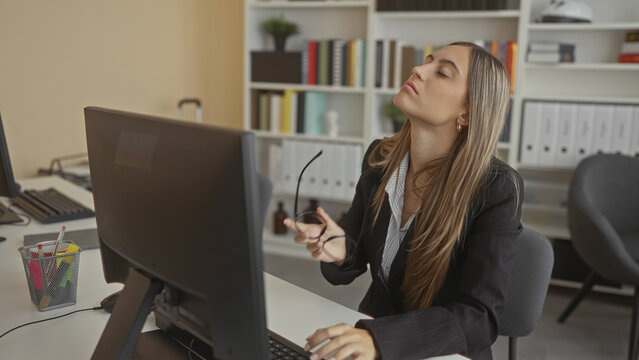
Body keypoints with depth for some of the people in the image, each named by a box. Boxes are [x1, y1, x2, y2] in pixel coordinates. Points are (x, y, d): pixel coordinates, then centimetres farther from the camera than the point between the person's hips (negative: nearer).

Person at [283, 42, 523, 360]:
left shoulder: (497, 189, -18)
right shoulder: (380, 159, -4)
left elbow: (479, 319, -23)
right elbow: (350, 265, 5)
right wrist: (339, 252, -18)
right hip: (372, 328, 4)